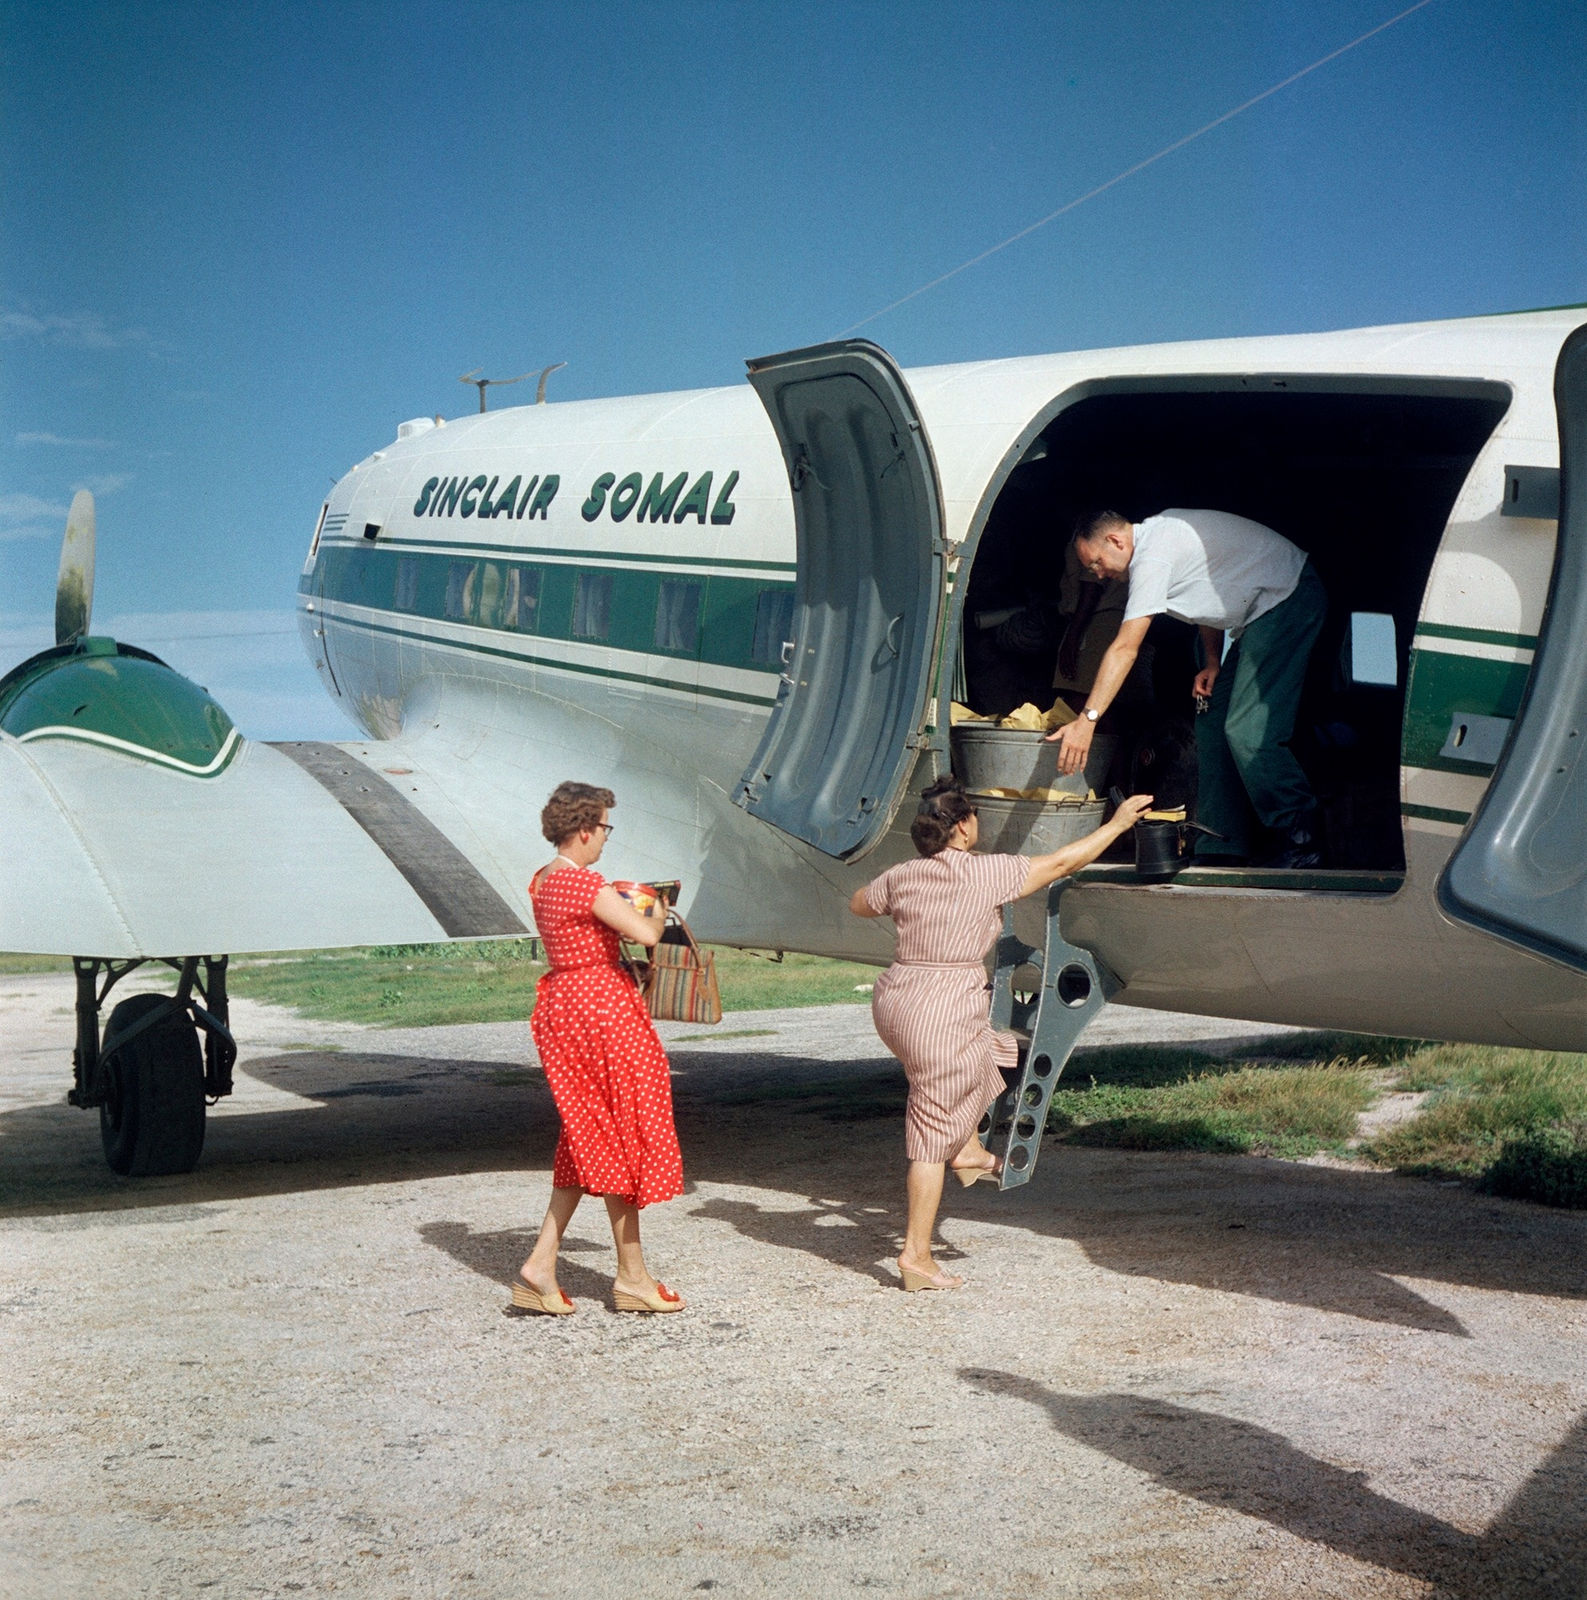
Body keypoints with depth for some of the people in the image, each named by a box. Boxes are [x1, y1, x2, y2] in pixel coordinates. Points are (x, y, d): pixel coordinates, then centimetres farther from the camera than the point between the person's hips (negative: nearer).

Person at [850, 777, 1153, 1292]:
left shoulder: (902, 876, 6)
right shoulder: (987, 873, -9)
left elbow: (857, 905, 26)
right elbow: (1064, 862, 0)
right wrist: (1118, 824, 11)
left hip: (893, 1002, 7)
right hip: (943, 1012, -7)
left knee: (984, 1047, 34)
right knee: (933, 1135, -1)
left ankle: (968, 1151, 33)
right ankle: (916, 1254, 2)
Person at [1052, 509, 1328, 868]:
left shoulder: (1153, 557, -21)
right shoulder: (1159, 535, 10)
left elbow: (1124, 649, -26)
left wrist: (1086, 720, -28)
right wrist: (1213, 662, 7)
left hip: (1290, 598, -11)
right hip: (1260, 614, 11)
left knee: (1246, 731, -17)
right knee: (1213, 725, 5)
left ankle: (1304, 841, -9)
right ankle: (1222, 850, 4)